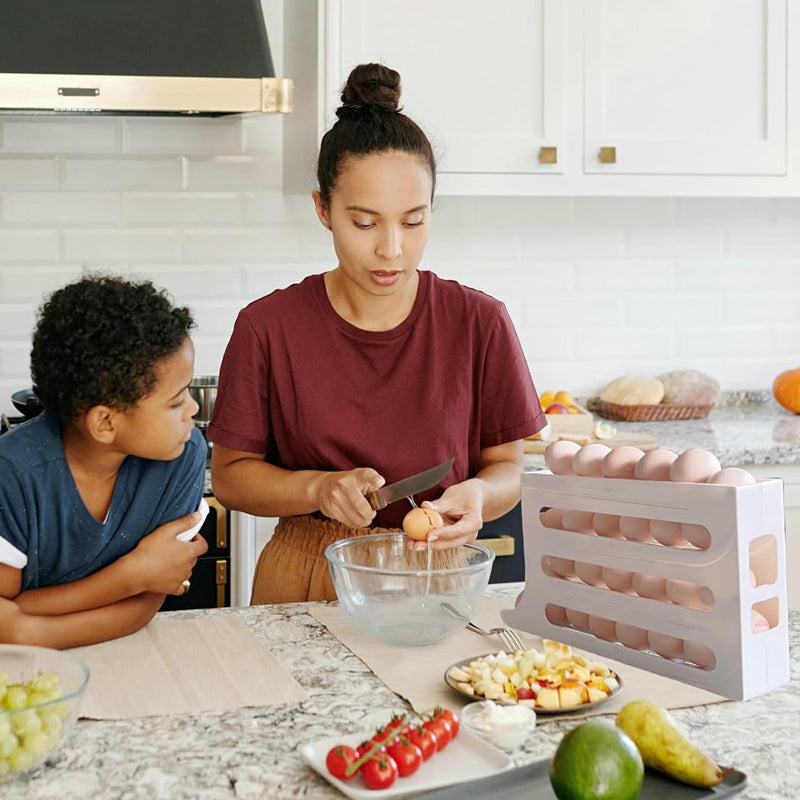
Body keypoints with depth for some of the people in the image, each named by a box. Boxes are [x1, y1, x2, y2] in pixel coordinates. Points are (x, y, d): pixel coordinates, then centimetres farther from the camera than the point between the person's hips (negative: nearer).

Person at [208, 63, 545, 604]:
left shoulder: (479, 322, -2)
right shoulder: (269, 327, -4)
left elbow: (509, 466, 6)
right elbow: (230, 474, 3)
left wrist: (478, 494, -17)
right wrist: (318, 488, -15)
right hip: (308, 582, 0)